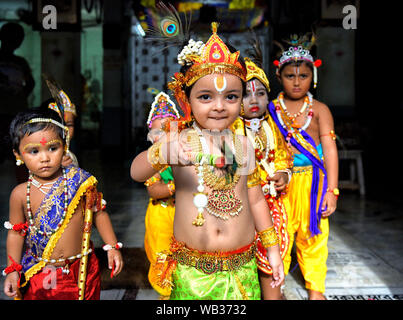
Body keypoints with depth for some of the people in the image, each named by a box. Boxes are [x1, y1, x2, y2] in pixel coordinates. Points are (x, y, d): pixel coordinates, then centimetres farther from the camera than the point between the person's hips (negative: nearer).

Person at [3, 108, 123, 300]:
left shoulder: (79, 181, -10)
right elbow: (16, 233, 2)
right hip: (39, 276, 0)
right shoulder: (20, 194, -8)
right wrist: (12, 270, -2)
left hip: (82, 270, 0)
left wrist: (112, 247, 0)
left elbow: (98, 213, 1)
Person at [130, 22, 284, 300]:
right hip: (190, 272, -3)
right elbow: (136, 173, -28)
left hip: (241, 268, 3)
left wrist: (273, 249, 16)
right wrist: (162, 152, -49)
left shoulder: (243, 146, 2)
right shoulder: (181, 141, -10)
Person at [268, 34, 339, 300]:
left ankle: (315, 288, 26)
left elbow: (330, 150, -3)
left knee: (313, 235, 8)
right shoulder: (271, 109, 4)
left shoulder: (319, 109, 2)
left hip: (312, 181, 0)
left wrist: (331, 190, -9)